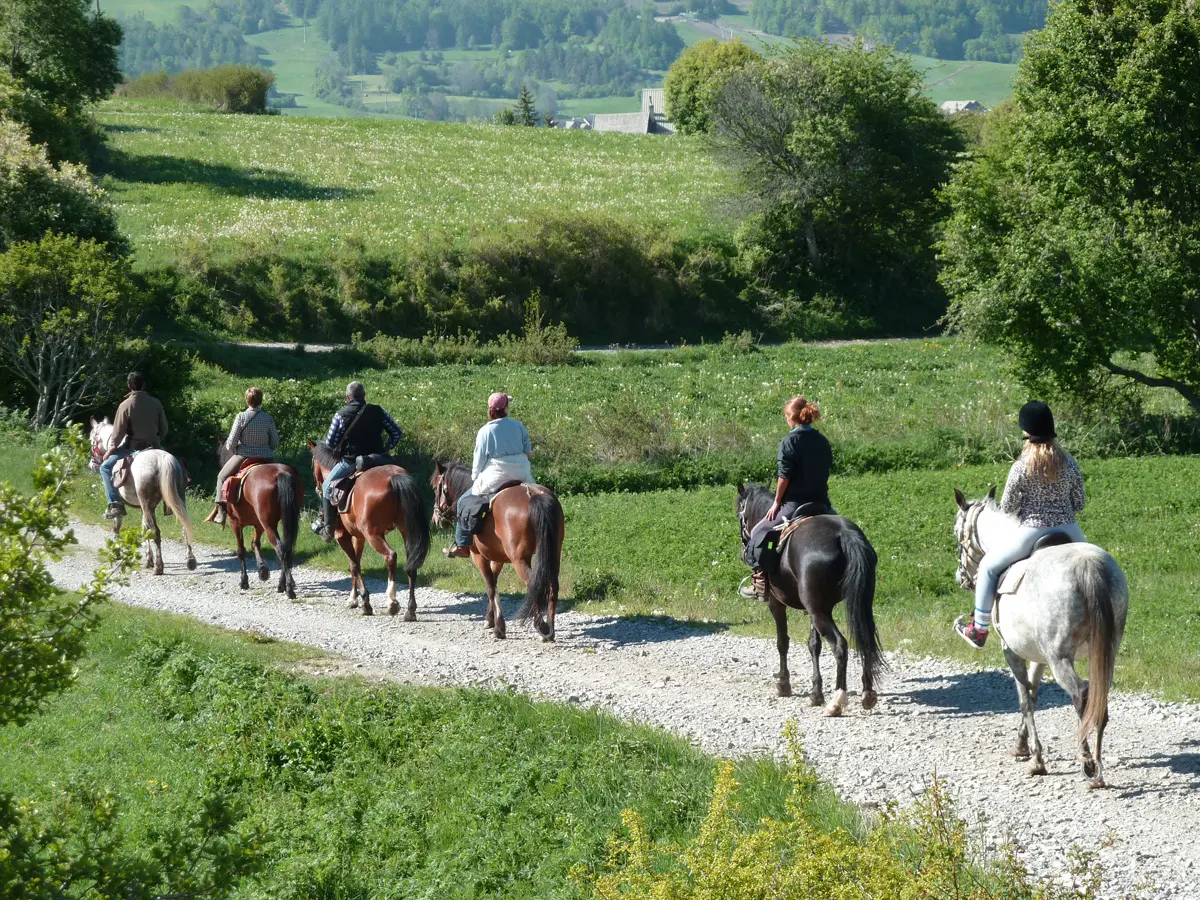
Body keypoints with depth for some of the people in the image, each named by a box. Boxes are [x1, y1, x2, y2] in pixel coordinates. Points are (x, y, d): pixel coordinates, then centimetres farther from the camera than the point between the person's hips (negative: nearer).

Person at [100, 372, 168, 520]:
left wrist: (110, 451, 5)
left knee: (106, 467, 9)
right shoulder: (155, 403, 0)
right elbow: (164, 429, 6)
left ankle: (115, 504, -4)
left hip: (133, 448, -4)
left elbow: (118, 433, -8)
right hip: (154, 446, 4)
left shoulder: (125, 405, -12)